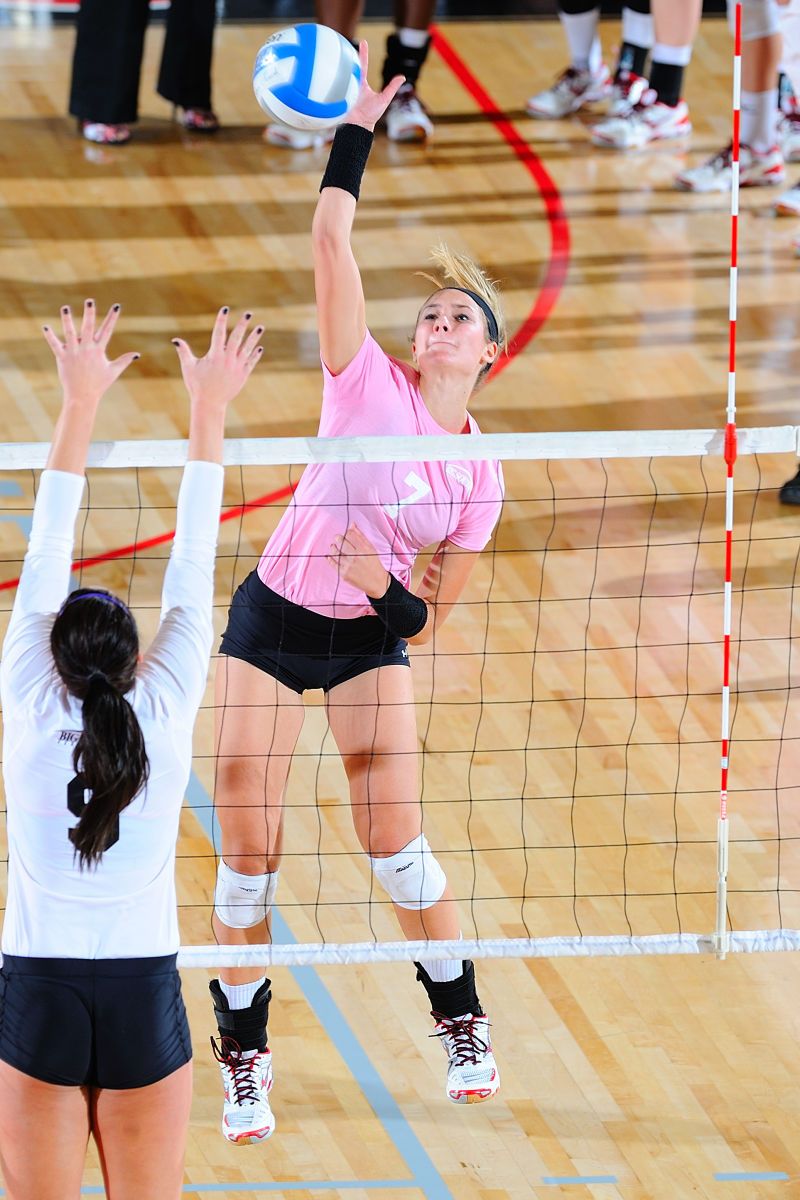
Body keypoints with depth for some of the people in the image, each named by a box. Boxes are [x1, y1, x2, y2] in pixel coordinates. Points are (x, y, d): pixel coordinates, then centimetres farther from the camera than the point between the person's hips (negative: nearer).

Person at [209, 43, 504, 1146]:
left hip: (370, 637, 1)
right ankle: (244, 1056, 11)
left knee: (396, 843, -7)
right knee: (249, 855, -3)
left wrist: (390, 591, -18)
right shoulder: (370, 383, -9)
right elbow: (330, 241, -18)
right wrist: (355, 134, -22)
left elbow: (433, 619, 1)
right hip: (272, 622, -1)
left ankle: (463, 1026, 14)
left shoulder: (479, 479, -2)